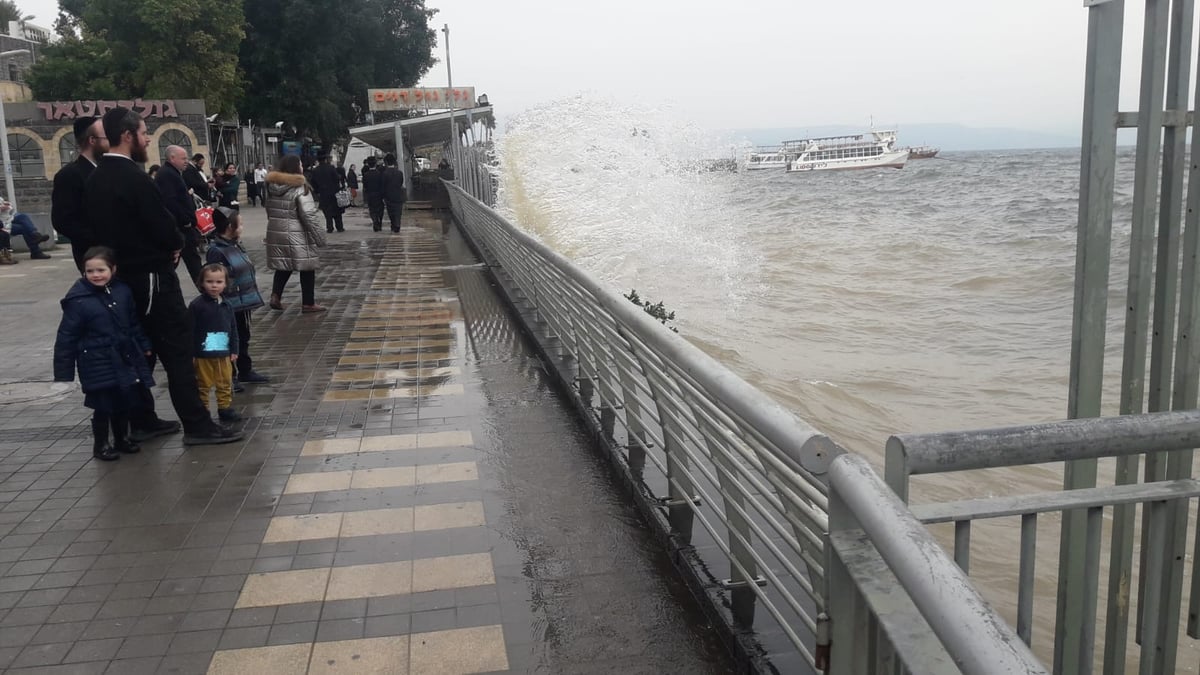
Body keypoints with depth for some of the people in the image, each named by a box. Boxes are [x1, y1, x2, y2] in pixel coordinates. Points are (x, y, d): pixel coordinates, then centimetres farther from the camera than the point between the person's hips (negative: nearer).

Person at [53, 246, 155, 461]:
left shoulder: (123, 292, -2)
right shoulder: (78, 301, -14)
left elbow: (133, 324, 12)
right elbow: (66, 338, -10)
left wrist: (144, 346, 19)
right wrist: (63, 375, -10)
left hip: (125, 359, 5)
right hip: (98, 364, -5)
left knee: (125, 402, 15)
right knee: (103, 406, 5)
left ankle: (122, 439, 36)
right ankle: (101, 445, 25)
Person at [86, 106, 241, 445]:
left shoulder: (95, 179, 10)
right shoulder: (133, 177, -18)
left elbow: (100, 225, 15)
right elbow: (161, 224, -19)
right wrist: (176, 243, 2)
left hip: (123, 276, 9)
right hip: (151, 275, -9)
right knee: (177, 350, -7)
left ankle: (143, 422, 21)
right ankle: (197, 425, -6)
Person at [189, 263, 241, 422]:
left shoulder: (226, 306, 5)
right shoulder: (197, 305, -11)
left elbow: (233, 329, 13)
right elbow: (190, 330, -11)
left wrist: (234, 350, 11)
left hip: (224, 354, 5)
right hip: (203, 355, -5)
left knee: (226, 384, 12)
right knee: (203, 385, 6)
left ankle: (225, 408, 24)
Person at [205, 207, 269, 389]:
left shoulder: (236, 245, 9)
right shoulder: (216, 251, -19)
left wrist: (252, 296, 21)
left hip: (244, 303, 9)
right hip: (231, 305, -9)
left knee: (243, 338, 19)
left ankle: (245, 371, 32)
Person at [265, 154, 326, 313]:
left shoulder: (272, 186, 6)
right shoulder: (300, 188, -15)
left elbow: (269, 211, 13)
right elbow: (308, 215, -18)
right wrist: (319, 237, -13)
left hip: (276, 233, 6)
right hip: (297, 236, -6)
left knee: (283, 266, 19)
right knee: (307, 268, 6)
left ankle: (275, 296, 4)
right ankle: (308, 304, 10)